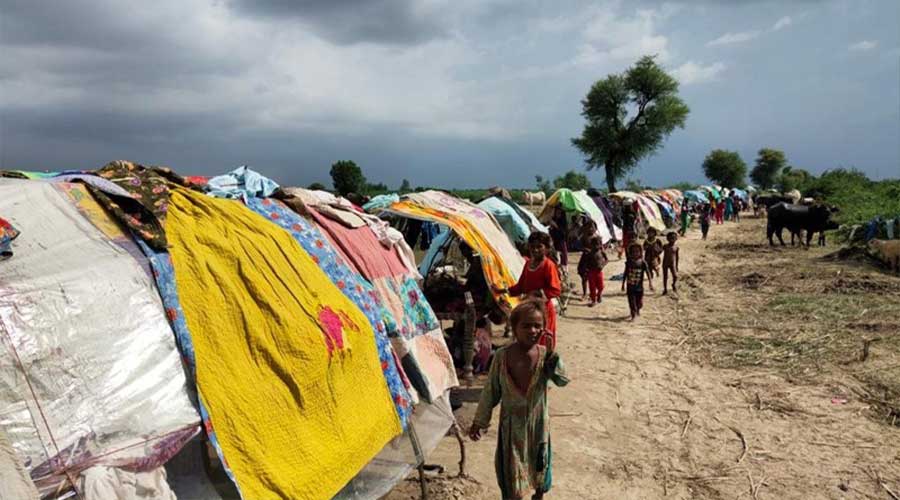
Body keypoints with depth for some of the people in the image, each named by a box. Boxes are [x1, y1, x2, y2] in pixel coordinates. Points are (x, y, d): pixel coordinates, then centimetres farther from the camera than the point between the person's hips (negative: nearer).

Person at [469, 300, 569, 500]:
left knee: (539, 463, 22)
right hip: (511, 423, -1)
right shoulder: (502, 355, -14)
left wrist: (551, 353, -33)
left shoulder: (545, 354, -13)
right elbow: (490, 391, -6)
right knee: (510, 468, 11)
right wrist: (479, 422, -1)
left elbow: (562, 380, -26)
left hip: (538, 422, 1)